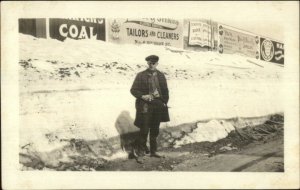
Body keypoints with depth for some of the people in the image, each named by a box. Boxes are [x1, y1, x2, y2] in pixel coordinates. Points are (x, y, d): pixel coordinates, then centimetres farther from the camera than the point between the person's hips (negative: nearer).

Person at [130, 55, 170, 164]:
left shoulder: (161, 76, 9)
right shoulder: (141, 75, -2)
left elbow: (165, 90, 15)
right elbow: (133, 90, -2)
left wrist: (164, 102, 4)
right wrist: (142, 96, -18)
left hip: (158, 106, 4)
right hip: (145, 106, -4)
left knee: (155, 131, 13)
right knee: (144, 131, -6)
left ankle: (153, 151, 27)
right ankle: (139, 153, 5)